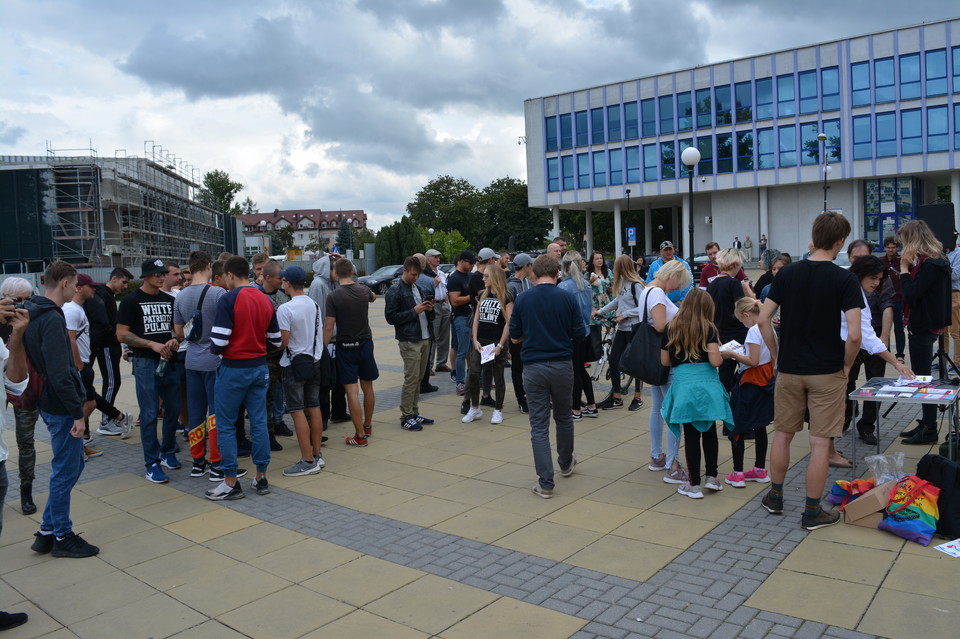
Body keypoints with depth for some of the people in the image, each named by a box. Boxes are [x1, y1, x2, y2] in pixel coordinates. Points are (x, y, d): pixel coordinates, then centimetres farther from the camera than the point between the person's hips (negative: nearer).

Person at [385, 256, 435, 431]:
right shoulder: (394, 291, -6)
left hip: (425, 339, 7)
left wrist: (429, 309, 1)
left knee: (418, 378, 11)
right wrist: (414, 311, -16)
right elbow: (390, 317, -12)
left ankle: (414, 412, 20)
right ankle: (406, 416, 2)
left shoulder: (420, 289, 16)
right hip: (409, 341, -7)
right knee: (411, 378, -6)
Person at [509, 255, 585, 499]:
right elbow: (579, 335, 0)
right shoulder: (567, 299, -5)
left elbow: (515, 336, 4)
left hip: (533, 366, -1)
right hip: (562, 364, 1)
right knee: (564, 417, 21)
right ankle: (566, 463, 42)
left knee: (539, 425, 3)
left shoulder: (523, 299, -3)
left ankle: (545, 483, 1)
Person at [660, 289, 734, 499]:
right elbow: (715, 361, -11)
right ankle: (712, 477, 22)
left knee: (691, 435, 4)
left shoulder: (671, 328, 3)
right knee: (710, 432, 15)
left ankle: (693, 485, 10)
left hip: (684, 385, 1)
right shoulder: (708, 329, -3)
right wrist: (722, 353, 10)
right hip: (708, 385, 0)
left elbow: (665, 361, 7)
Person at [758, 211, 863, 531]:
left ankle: (775, 497, 29)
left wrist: (776, 355, 7)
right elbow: (854, 334, -18)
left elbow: (763, 319, -3)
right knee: (820, 443, 5)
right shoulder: (844, 279, -11)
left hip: (789, 369, 3)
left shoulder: (787, 273, -1)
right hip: (827, 372, -3)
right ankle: (812, 512, 14)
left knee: (783, 434, 17)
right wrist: (846, 365, -1)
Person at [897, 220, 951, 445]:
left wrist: (904, 268, -15)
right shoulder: (928, 261, 11)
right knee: (920, 377, 16)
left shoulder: (931, 265, -19)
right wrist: (908, 267, 1)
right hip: (921, 325, 10)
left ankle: (929, 430, 7)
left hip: (924, 327, -10)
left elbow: (911, 294, -23)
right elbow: (914, 290, 11)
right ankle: (925, 424, 25)